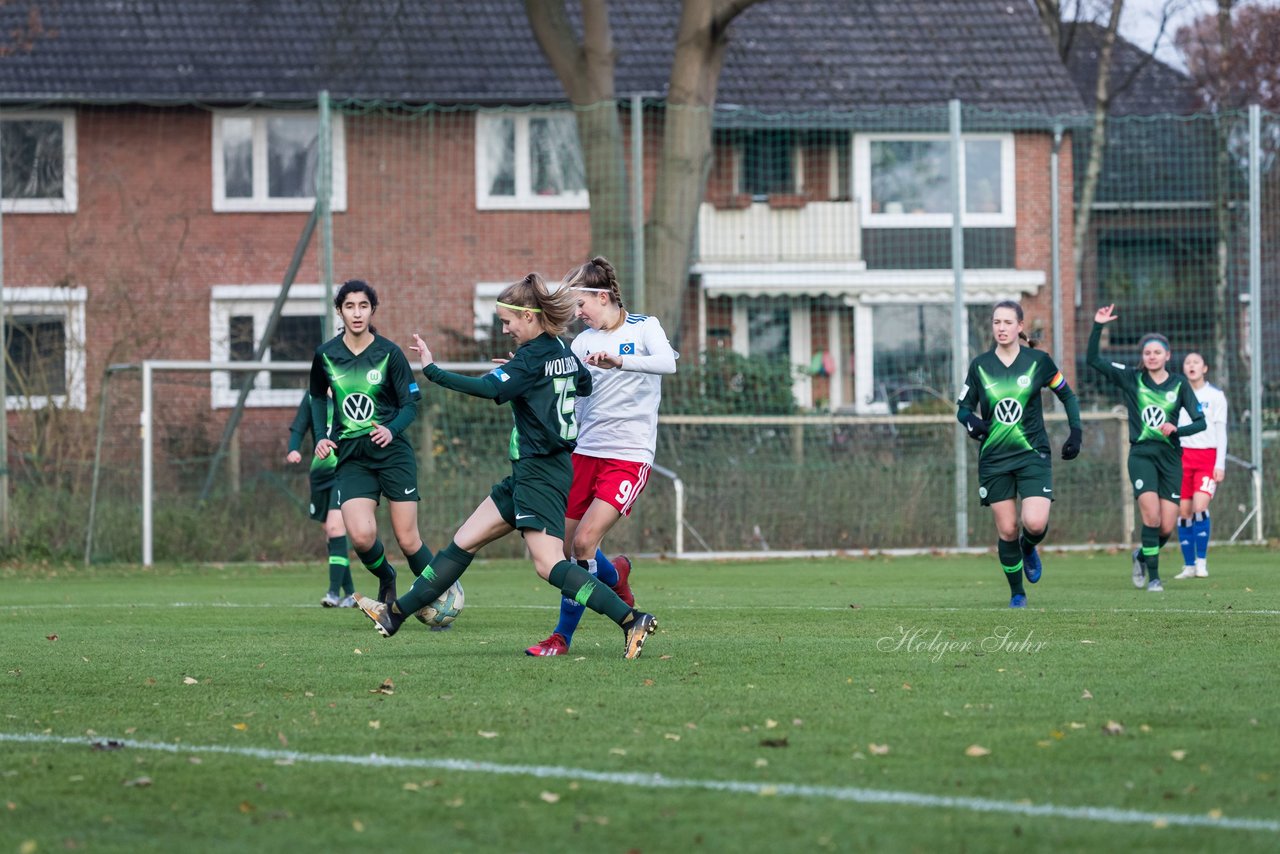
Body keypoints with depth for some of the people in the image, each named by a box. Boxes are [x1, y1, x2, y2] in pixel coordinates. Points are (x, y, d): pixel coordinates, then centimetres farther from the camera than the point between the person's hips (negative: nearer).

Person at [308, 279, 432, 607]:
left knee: (407, 539, -5)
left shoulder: (389, 353, -6)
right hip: (351, 457, 2)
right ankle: (386, 580, 14)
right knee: (361, 536, -18)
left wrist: (392, 430, -21)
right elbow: (318, 397, 18)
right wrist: (321, 437, 4)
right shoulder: (325, 355, 1)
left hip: (393, 453, -2)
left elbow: (411, 404, -2)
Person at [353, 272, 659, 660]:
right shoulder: (562, 352, 11)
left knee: (548, 563, -17)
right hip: (531, 472, 10)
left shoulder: (533, 358, -15)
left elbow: (489, 387, -28)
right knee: (465, 541, 13)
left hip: (539, 473, -10)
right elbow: (585, 384, 31)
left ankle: (632, 620, -23)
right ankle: (395, 614, 18)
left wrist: (432, 371, -23)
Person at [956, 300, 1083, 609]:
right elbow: (963, 408, 7)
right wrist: (971, 421, -15)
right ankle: (1017, 593, 16)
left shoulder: (1038, 361, -2)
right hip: (994, 459, 1)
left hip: (1033, 455, -1)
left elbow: (1067, 395, 11)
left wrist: (1075, 432, 1)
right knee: (1006, 530, -1)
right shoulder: (980, 366, 1)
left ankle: (1028, 548, 18)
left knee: (1035, 523, -18)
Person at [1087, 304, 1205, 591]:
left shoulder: (1179, 384, 5)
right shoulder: (1131, 378, 3)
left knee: (1167, 528, -2)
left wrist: (1176, 430, -15)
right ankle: (1153, 577, -10)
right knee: (1151, 515, -21)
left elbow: (1200, 422, 3)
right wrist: (1098, 326, -11)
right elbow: (1093, 360, 0)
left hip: (1170, 457, 2)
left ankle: (1143, 555, 30)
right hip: (1141, 454, -2)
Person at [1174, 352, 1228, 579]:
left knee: (1200, 507, -18)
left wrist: (1220, 464, -5)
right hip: (1182, 456, 3)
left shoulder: (1215, 396, 4)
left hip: (1208, 456, -3)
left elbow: (1221, 432, 3)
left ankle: (1202, 561, -9)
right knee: (1183, 512, -1)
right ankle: (1189, 566, 6)